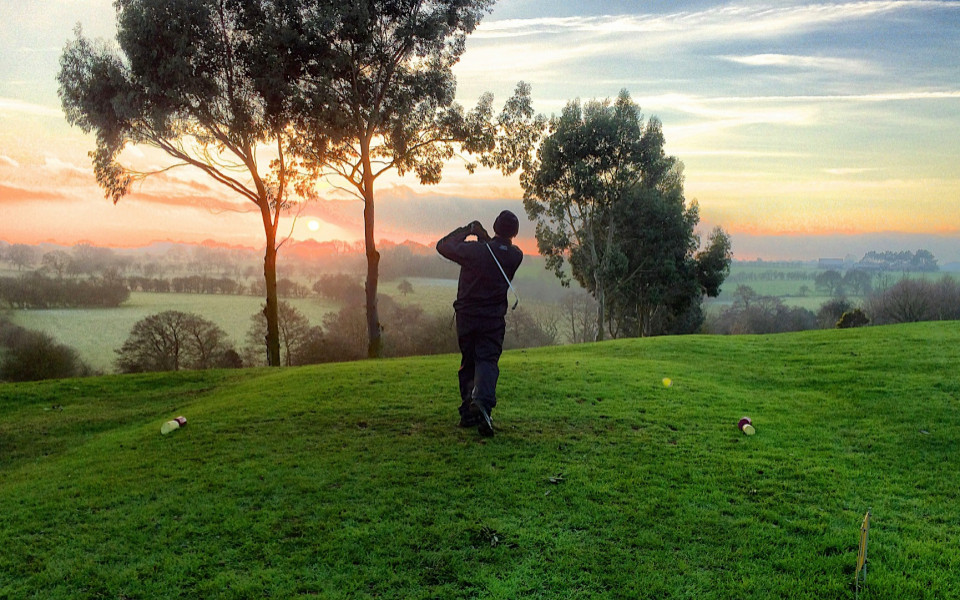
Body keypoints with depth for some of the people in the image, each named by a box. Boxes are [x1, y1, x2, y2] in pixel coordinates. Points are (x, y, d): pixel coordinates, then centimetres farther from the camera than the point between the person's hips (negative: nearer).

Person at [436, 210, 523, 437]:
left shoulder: (474, 249, -9)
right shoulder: (515, 256, -3)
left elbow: (443, 246, 3)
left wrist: (466, 230, 9)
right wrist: (485, 238, 15)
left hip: (466, 318, 1)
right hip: (493, 319, -1)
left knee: (468, 363, 13)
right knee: (487, 361, -5)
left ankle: (468, 412, 14)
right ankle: (482, 401, -32)